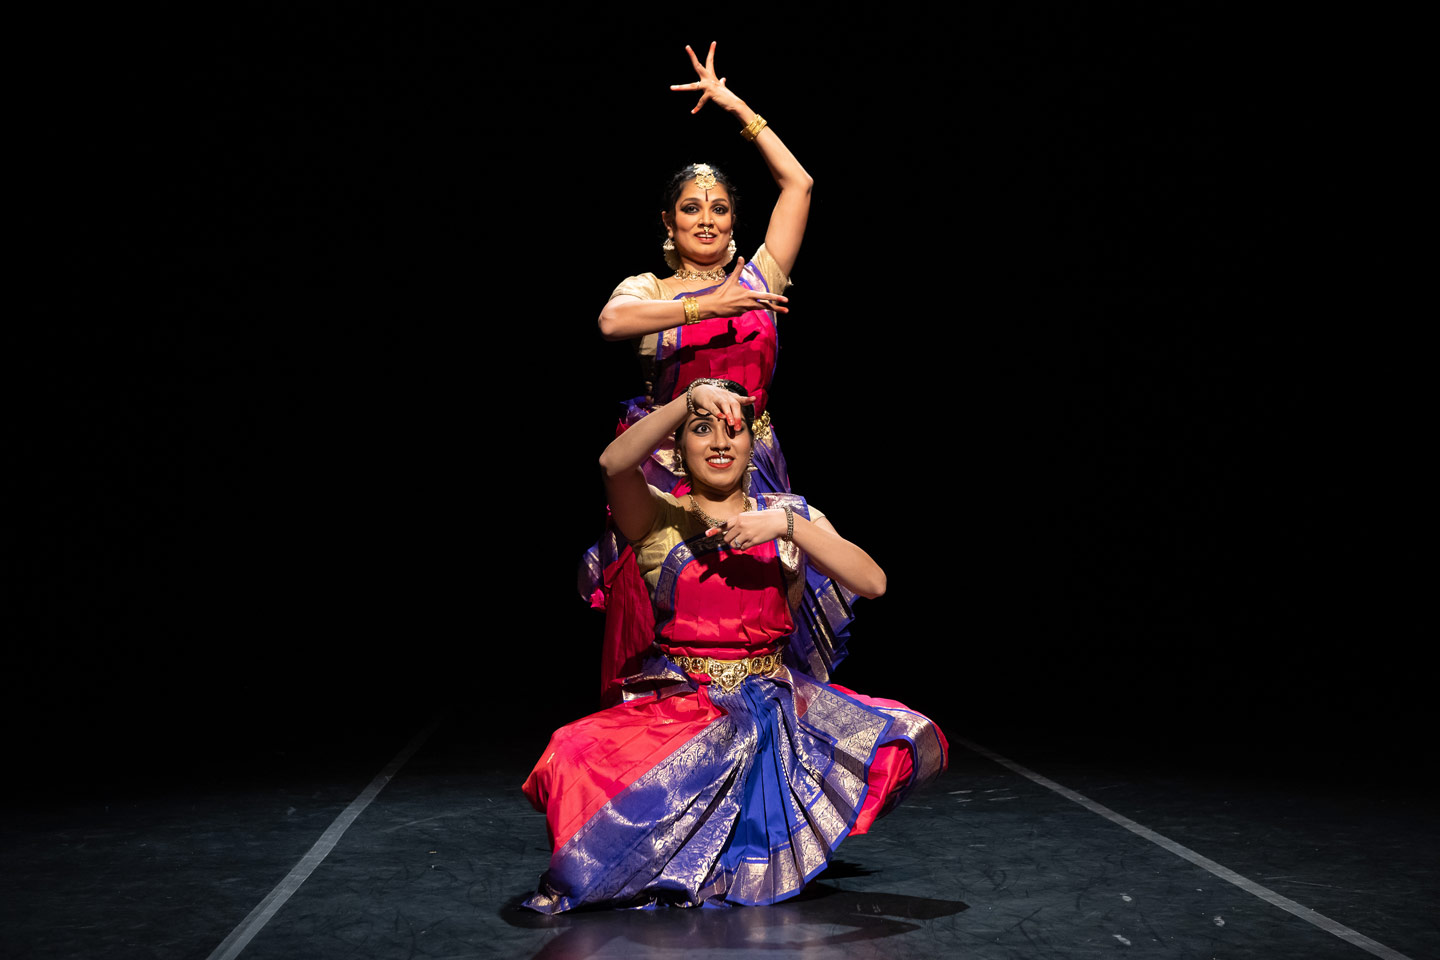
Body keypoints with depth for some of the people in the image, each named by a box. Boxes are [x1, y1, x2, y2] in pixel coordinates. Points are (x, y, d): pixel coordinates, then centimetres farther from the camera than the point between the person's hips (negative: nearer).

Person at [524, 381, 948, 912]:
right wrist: (690, 398, -29)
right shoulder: (659, 517, 4)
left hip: (779, 703, 3)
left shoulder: (790, 515, 9)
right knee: (572, 761, -32)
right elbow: (614, 463, -20)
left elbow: (873, 582, -6)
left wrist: (785, 524, -15)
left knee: (908, 741, -21)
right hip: (678, 704, -3)